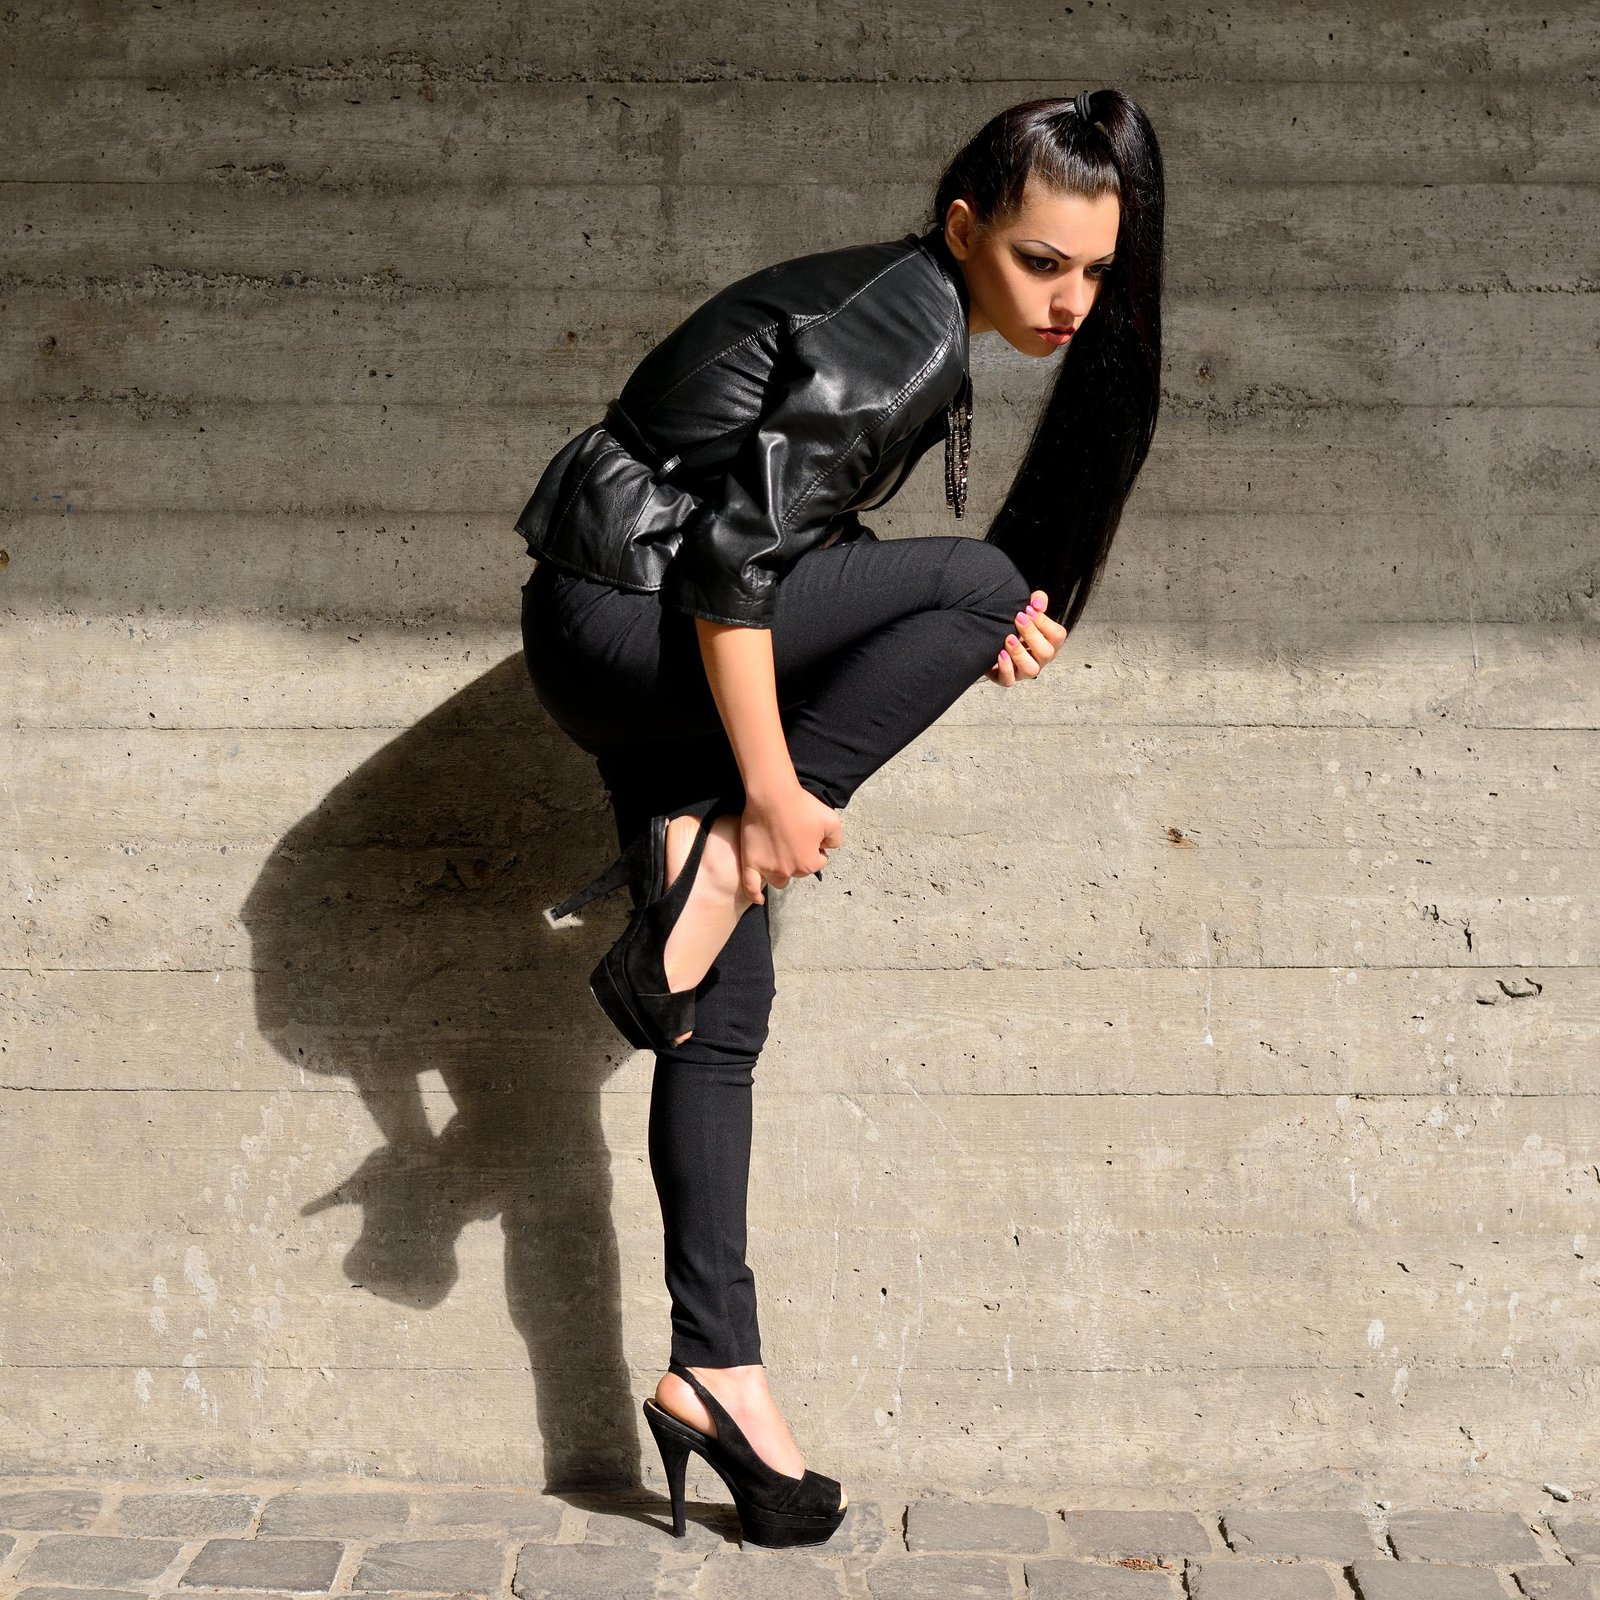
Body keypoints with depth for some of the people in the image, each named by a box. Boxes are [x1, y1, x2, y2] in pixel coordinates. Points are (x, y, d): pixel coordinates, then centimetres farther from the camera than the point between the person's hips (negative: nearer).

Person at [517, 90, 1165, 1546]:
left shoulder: (914, 322, 12)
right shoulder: (895, 331, -18)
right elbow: (735, 561, -24)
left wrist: (970, 637, 2)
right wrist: (774, 789, -21)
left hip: (660, 656, 9)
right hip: (620, 620, -9)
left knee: (724, 1017, 5)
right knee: (981, 581, -20)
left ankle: (715, 1374, 8)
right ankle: (712, 858, -17)